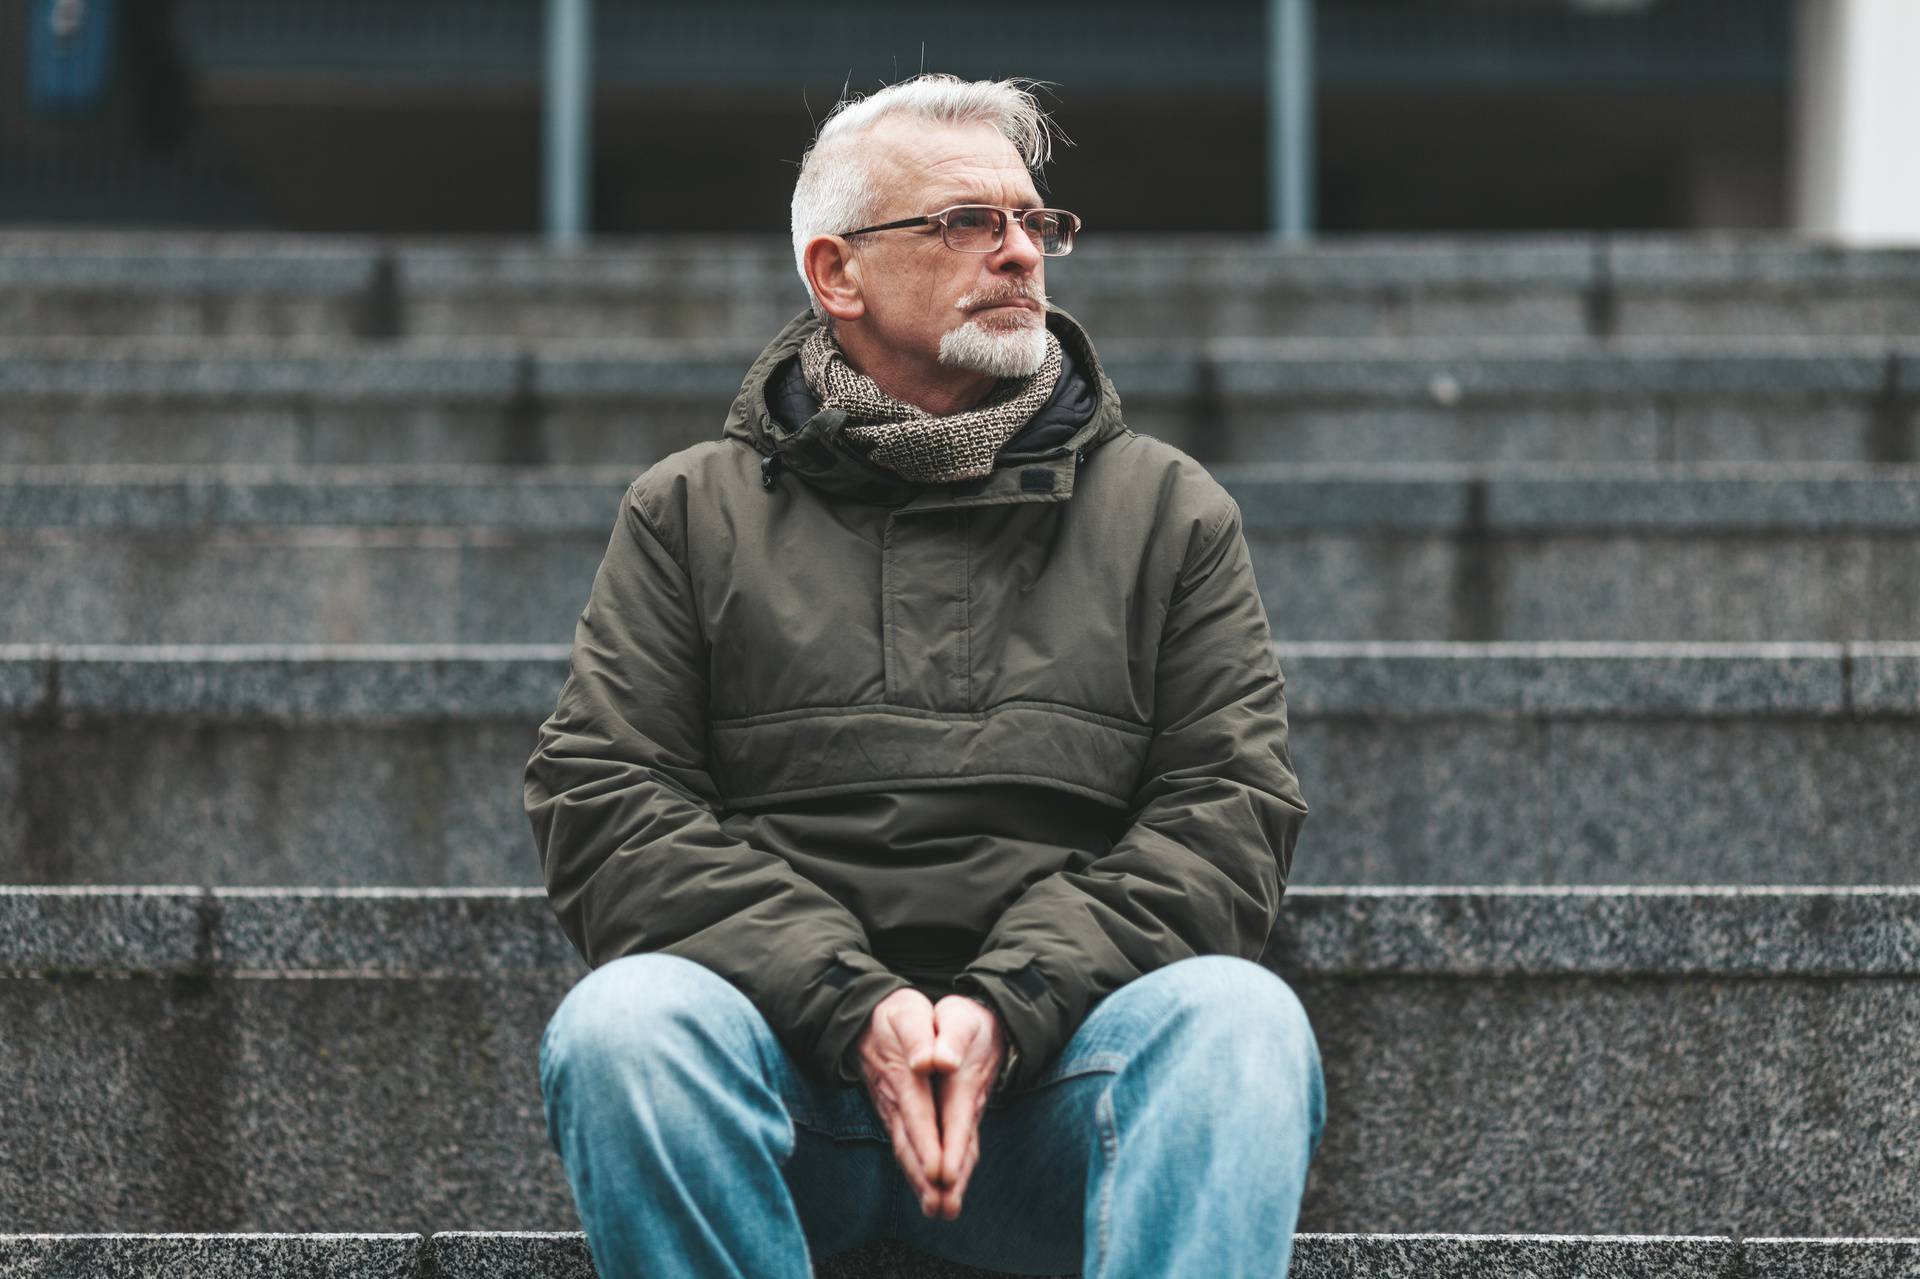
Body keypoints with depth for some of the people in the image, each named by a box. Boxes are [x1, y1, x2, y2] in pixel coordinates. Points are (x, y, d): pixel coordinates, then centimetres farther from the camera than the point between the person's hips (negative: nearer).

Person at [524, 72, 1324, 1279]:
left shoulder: (1168, 509, 18)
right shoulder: (692, 512, 17)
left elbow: (1230, 815, 7)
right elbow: (602, 800, 4)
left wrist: (1010, 1009, -12)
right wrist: (851, 1010, -12)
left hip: (1058, 1054, 0)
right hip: (778, 1043, 0)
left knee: (1241, 1023, -32)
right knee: (624, 1022, -33)